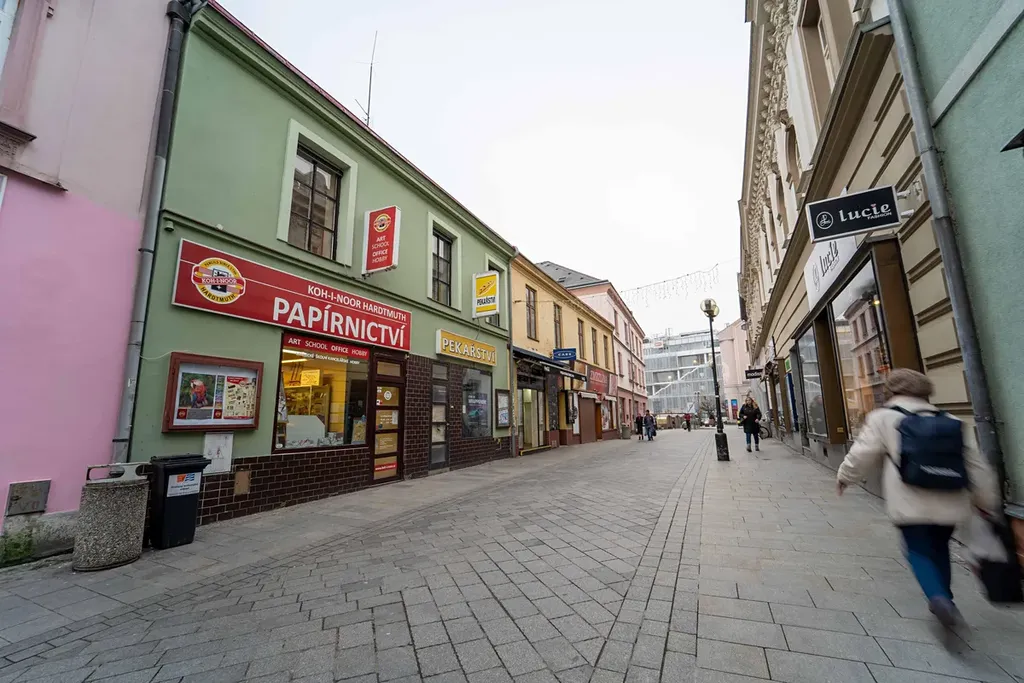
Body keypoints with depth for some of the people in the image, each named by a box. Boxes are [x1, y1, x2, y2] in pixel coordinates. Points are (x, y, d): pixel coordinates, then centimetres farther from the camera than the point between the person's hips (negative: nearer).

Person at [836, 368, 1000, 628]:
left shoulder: (883, 418, -4)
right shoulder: (951, 422, 10)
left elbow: (862, 454, -2)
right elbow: (977, 466, 13)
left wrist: (844, 477, 14)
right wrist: (988, 501, 23)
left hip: (911, 504, -5)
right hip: (948, 502, 5)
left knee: (919, 550, 9)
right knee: (939, 548, 23)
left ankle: (937, 597, -12)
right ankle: (944, 599, 31)